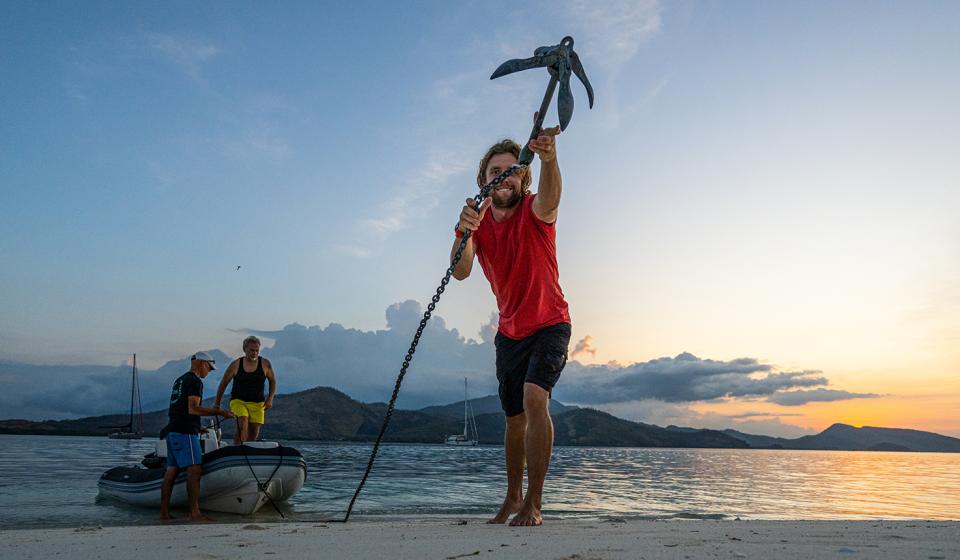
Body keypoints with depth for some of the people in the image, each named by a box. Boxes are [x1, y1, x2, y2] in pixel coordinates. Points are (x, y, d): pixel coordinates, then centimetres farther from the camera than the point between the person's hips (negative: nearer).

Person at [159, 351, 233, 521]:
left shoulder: (179, 380, 22)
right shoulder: (195, 381, -8)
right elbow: (193, 409, -18)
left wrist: (197, 427, 28)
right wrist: (218, 412, -13)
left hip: (172, 430, 10)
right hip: (185, 432, -10)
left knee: (171, 471, 8)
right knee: (194, 470, -11)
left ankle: (164, 511, 9)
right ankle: (194, 512, -15)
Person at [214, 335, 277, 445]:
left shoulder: (265, 364, -2)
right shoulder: (236, 365, -6)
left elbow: (273, 381, 10)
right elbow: (223, 383, 5)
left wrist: (270, 399, -1)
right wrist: (217, 402, 10)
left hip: (257, 403, 2)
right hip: (238, 401, -2)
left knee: (254, 434, 3)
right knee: (243, 424, -27)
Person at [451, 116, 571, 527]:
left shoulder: (534, 212, -16)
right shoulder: (478, 220, -6)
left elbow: (549, 197, -43)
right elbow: (460, 273, -23)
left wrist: (549, 158, -65)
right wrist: (464, 233, -45)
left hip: (549, 326, -4)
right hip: (509, 332, 5)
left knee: (534, 398, -25)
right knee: (514, 417, 13)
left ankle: (533, 505, -18)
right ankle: (513, 498, 32)